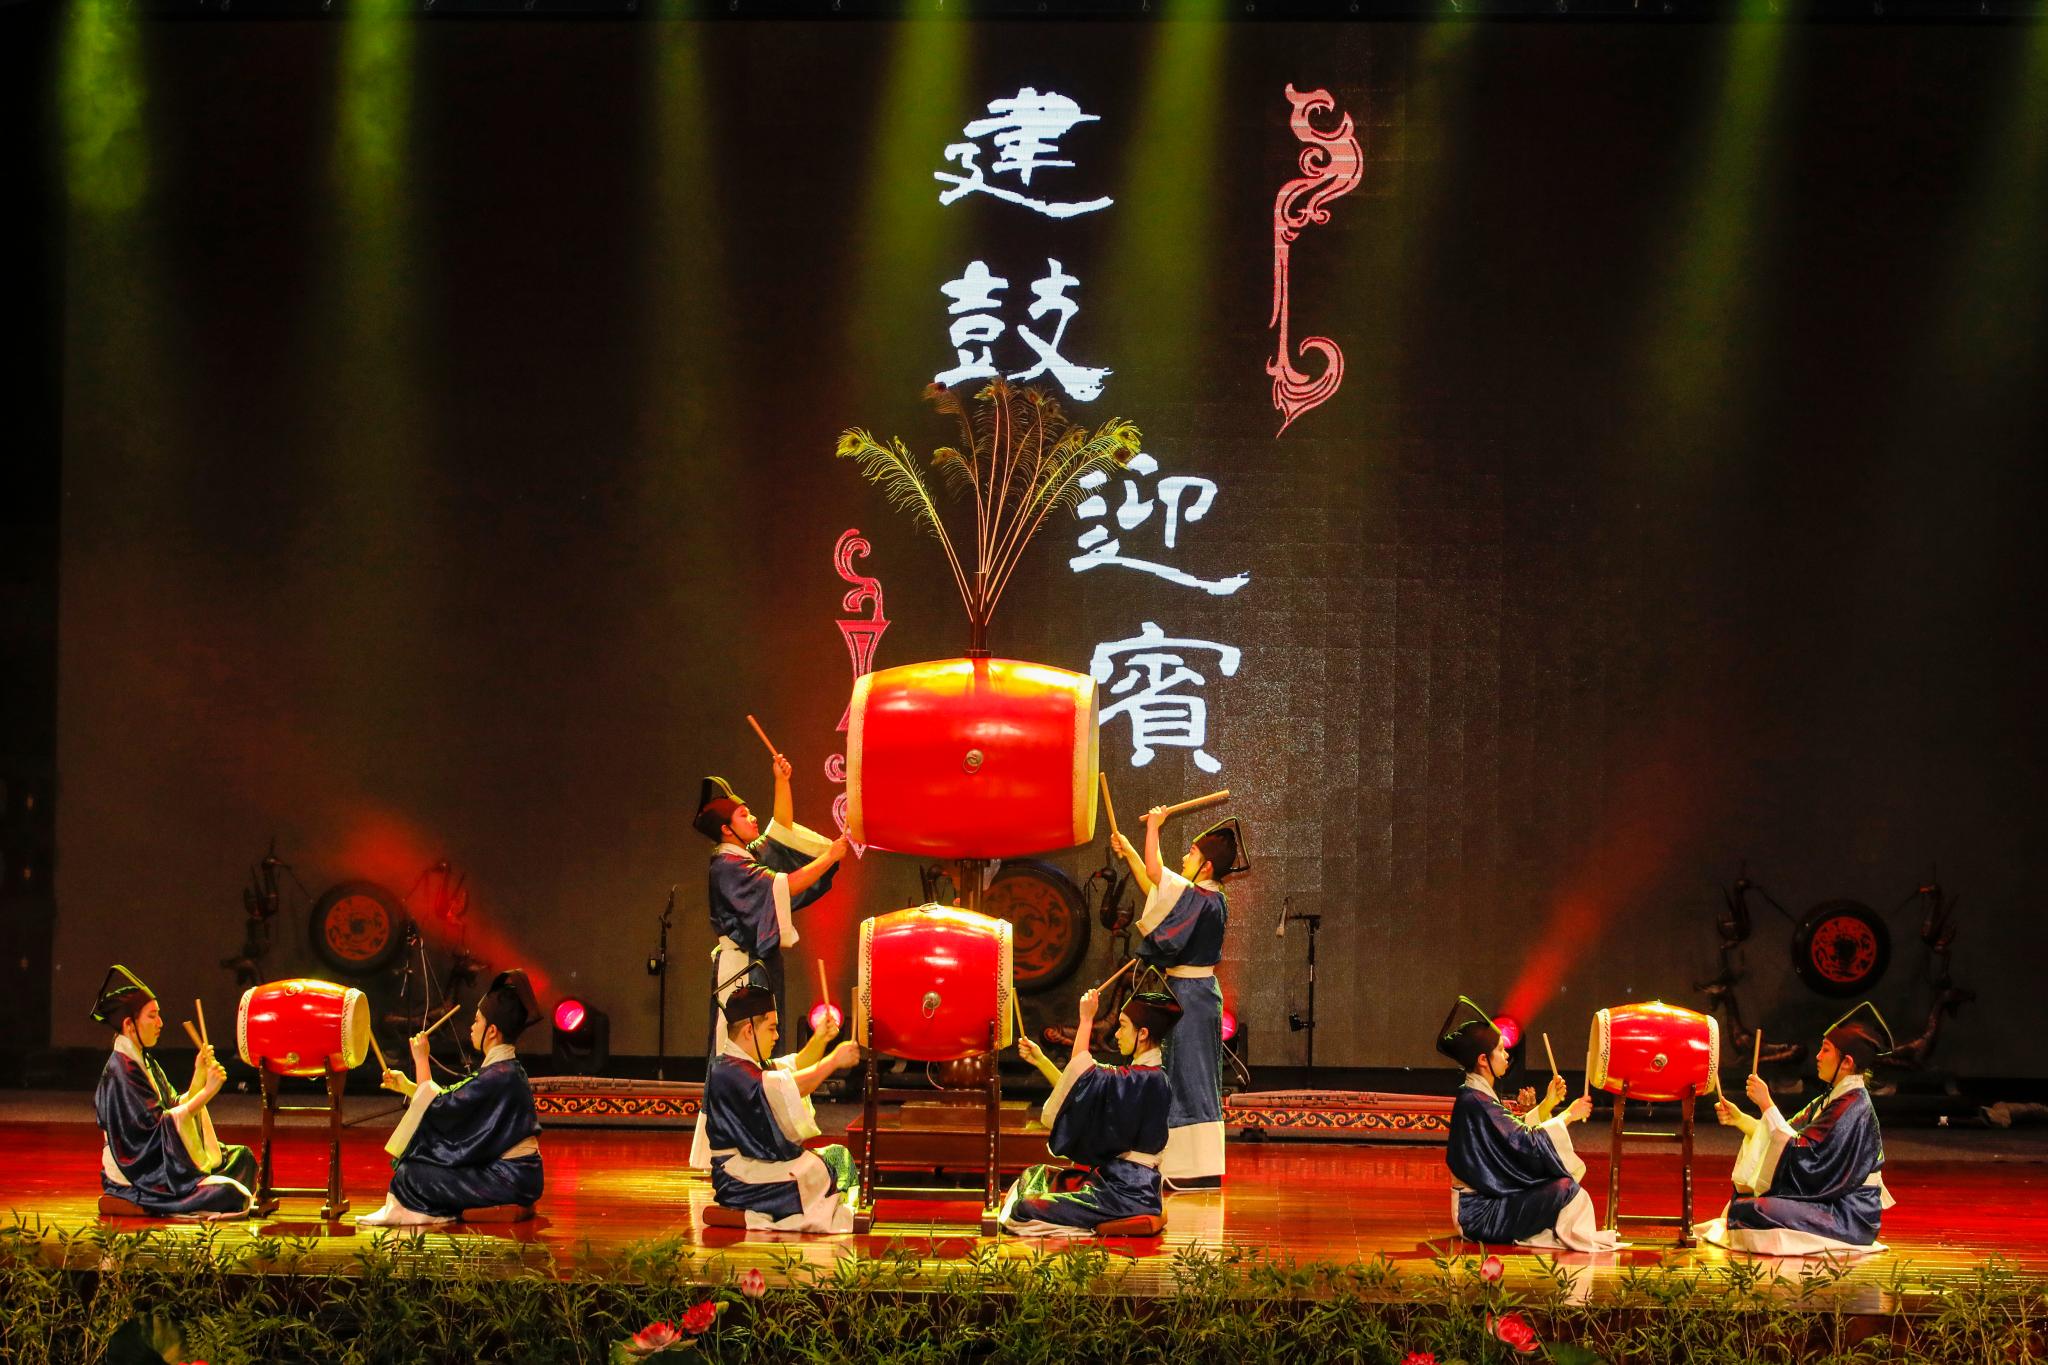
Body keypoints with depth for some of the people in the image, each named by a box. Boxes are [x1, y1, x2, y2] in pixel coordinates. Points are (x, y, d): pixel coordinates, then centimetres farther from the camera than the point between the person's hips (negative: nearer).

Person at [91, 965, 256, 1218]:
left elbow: (176, 1109, 9)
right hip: (139, 1176, -10)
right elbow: (159, 1124, -22)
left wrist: (199, 1075, -4)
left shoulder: (144, 1062, 13)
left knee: (242, 1157, 13)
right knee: (228, 1194, -22)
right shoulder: (121, 1070, -18)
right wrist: (207, 1091, -22)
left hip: (162, 1161, 10)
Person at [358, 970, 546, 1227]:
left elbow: (435, 1108, -16)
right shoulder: (506, 1068, 10)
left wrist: (421, 1059, -6)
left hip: (510, 1182, -10)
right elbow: (451, 1102, 16)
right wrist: (407, 1086, 15)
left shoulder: (498, 1076, -19)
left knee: (410, 1175, -12)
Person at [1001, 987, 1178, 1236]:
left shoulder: (1147, 1080, -19)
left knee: (1025, 1210, -15)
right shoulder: (1144, 1076, 11)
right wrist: (1040, 1061, 18)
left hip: (1126, 1193, -10)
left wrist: (1086, 1019, -14)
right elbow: (1076, 1092, 18)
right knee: (1035, 1175, 20)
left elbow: (1081, 1075, -22)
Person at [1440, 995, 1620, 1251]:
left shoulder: (1477, 1095, 12)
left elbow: (1517, 1133, 16)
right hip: (1479, 1213, -10)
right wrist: (1569, 1115, -8)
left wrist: (1548, 1104, 11)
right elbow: (1526, 1142, -19)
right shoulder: (1475, 1101, -20)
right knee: (1565, 1188, -19)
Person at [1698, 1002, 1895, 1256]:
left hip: (1848, 1217, -10)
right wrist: (1739, 1119, 1)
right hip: (1830, 1200, 10)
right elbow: (1789, 1136, 9)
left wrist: (1767, 1105, -24)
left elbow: (1801, 1154, -26)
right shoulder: (1836, 1098, 9)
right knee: (1743, 1194, 24)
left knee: (1745, 1210, -25)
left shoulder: (1852, 1107, -21)